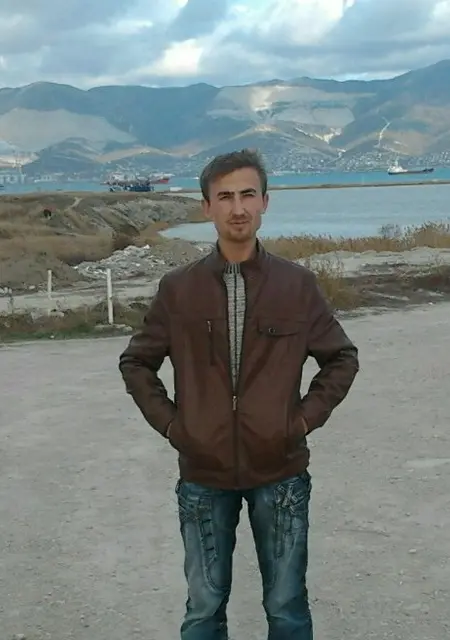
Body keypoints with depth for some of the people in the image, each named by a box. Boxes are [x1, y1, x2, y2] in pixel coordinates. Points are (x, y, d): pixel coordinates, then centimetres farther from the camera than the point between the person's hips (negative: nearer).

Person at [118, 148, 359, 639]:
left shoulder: (298, 284, -3)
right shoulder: (178, 289, -3)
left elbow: (342, 359, 6)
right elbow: (136, 363, 8)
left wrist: (305, 418, -4)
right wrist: (170, 423, -2)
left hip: (281, 472, 0)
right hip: (204, 475, 0)